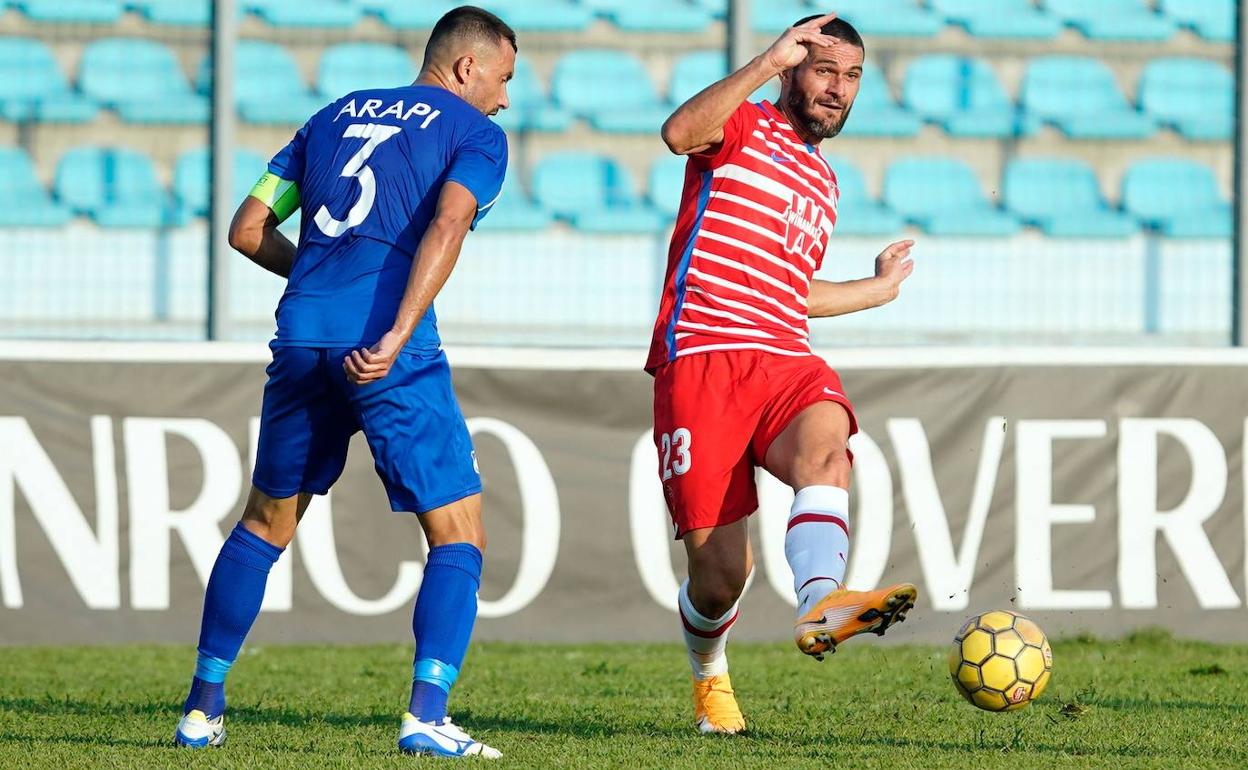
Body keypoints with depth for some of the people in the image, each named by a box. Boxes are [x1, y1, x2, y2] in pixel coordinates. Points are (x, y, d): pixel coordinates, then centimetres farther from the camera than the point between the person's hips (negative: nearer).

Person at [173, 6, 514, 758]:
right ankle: (427, 715, -14)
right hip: (389, 348, -5)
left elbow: (249, 229, 19)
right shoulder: (475, 133, 6)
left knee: (267, 521, 21)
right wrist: (397, 335, -23)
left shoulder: (339, 114, 23)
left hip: (302, 336, 5)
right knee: (459, 535, 2)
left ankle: (203, 708, 23)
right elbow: (446, 226, -14)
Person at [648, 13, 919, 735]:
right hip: (701, 359, -5)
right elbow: (680, 133, -19)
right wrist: (768, 63, -22)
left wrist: (878, 288, 47)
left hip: (786, 362, 5)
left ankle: (822, 607, -59)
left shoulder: (823, 182, 28)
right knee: (721, 571, -7)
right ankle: (710, 677, 27)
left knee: (825, 447, -33)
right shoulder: (744, 128, 7)